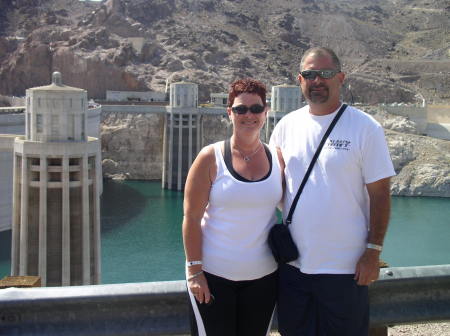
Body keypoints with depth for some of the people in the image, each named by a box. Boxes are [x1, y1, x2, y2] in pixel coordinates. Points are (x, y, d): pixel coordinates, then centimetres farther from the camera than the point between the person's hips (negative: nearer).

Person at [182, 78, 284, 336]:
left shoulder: (278, 159, 2)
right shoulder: (211, 158, -8)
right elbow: (192, 218, -8)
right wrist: (194, 271, -11)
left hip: (263, 276, 3)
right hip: (213, 276, -3)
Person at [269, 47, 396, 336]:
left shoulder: (365, 128, -8)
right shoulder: (287, 125, 4)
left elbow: (380, 194, -7)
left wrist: (373, 252, -10)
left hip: (344, 267, -4)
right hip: (292, 263, 4)